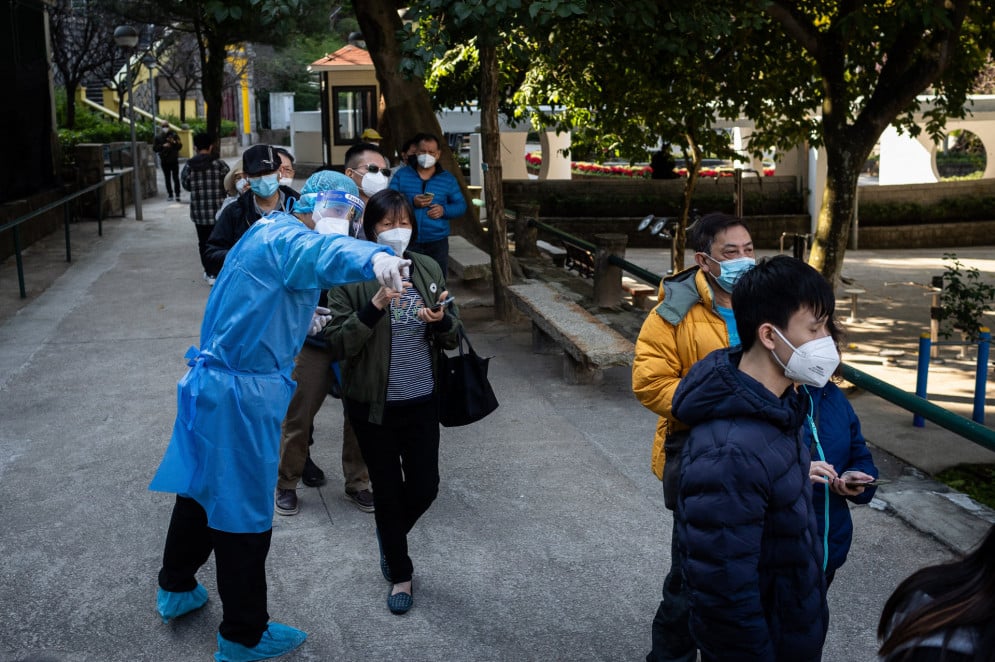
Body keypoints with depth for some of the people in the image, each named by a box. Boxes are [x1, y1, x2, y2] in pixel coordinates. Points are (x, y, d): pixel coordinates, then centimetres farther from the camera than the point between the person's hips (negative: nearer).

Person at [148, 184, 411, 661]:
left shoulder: (266, 234, 17)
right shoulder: (286, 239, -16)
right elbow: (327, 252, -42)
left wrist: (300, 320, 21)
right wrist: (373, 258, -62)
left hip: (211, 384, 10)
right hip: (243, 396, -10)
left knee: (203, 487, 25)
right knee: (244, 510, 2)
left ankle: (176, 590, 45)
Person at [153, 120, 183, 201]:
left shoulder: (174, 135, 2)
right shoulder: (158, 137, 4)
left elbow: (180, 146, 0)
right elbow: (154, 148, 0)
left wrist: (174, 142, -19)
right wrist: (163, 146, -15)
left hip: (174, 160, -1)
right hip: (164, 161, 1)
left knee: (175, 178, -4)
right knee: (167, 179, 6)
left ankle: (177, 195, -1)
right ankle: (170, 195, 12)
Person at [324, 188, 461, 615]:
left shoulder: (428, 269, 1)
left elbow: (451, 339, 7)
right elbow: (338, 345, -14)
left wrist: (442, 321, -16)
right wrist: (373, 308, -27)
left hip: (422, 402, 3)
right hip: (374, 405, -3)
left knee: (425, 487, 9)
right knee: (387, 490, 10)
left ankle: (390, 534, 43)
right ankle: (400, 575, 32)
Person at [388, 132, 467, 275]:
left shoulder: (448, 179, 10)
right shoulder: (401, 175, 6)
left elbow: (461, 205, 9)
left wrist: (444, 210, -12)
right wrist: (411, 202, -19)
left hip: (437, 242, 1)